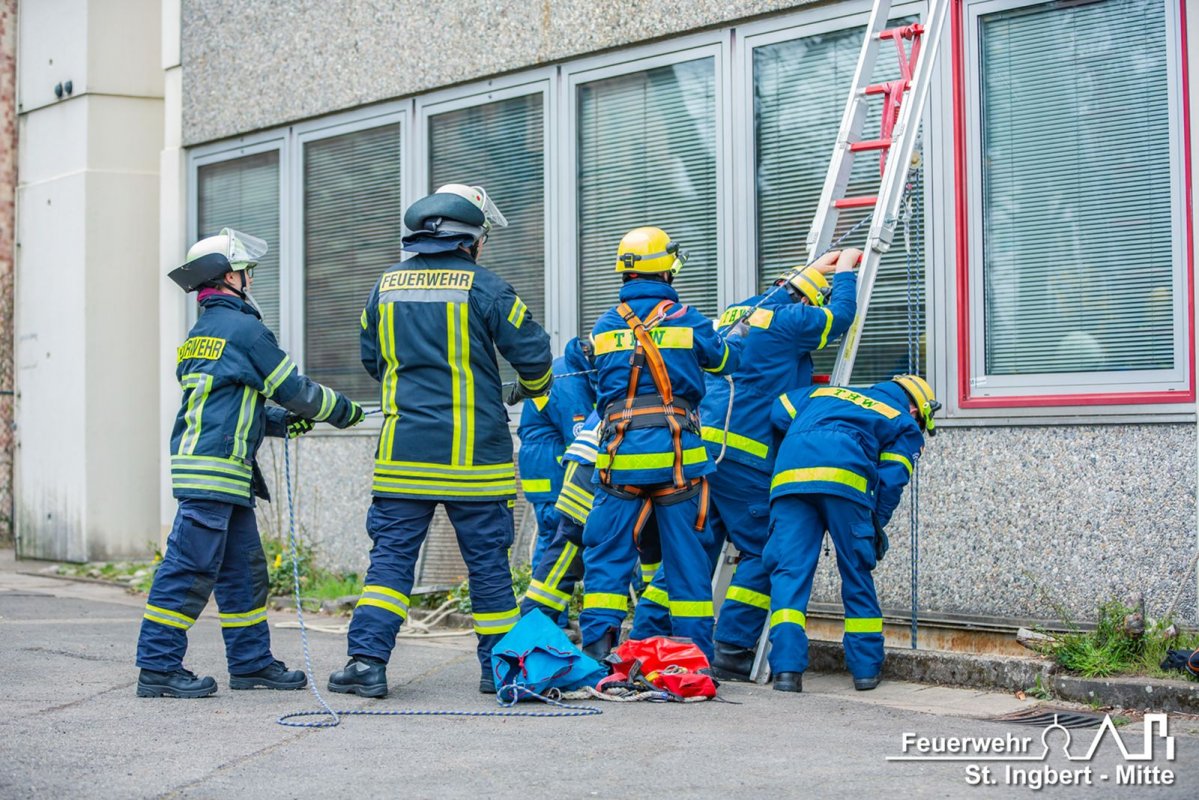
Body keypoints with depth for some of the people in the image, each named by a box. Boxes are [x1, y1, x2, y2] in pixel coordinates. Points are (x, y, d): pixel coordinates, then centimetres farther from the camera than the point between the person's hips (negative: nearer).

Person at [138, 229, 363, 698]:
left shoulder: (199, 334, 20)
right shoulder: (243, 328, -8)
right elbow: (292, 388, -3)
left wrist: (283, 422, 17)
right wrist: (344, 410, 12)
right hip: (215, 469, -10)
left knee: (243, 568, 14)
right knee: (190, 569, -8)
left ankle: (251, 661, 19)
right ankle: (158, 667, -5)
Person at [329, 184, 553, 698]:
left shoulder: (387, 285, 8)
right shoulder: (482, 285, -6)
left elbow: (372, 360, 19)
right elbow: (533, 352, -5)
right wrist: (530, 389, 17)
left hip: (403, 451, 3)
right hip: (474, 454, -3)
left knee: (391, 553, 6)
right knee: (487, 558, 6)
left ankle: (366, 659, -3)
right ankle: (500, 666, 13)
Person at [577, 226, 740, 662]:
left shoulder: (604, 326, 8)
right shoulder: (686, 319, 2)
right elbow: (726, 360, 19)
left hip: (621, 453, 1)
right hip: (677, 452, -1)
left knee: (607, 550, 5)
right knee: (685, 552, 6)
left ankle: (597, 646, -4)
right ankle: (696, 654, 9)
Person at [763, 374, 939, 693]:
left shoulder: (823, 392, 38)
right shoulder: (905, 424, 25)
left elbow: (779, 412, 25)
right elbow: (891, 481, 12)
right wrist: (877, 525, 22)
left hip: (788, 476, 3)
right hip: (844, 477, -3)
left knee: (789, 571, 0)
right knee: (857, 573, 12)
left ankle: (787, 668, -12)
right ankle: (866, 668, 17)